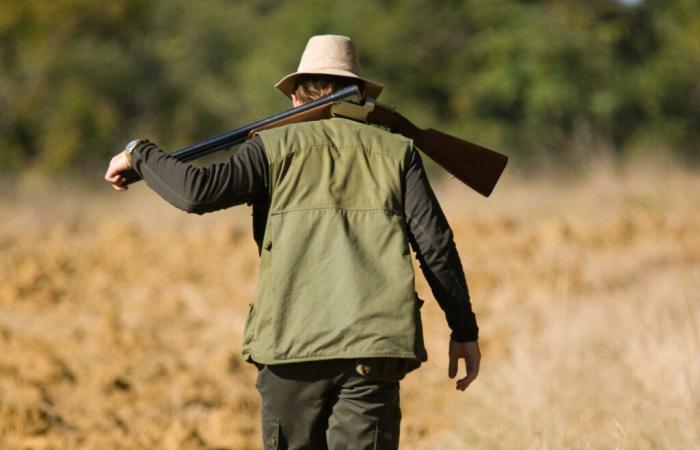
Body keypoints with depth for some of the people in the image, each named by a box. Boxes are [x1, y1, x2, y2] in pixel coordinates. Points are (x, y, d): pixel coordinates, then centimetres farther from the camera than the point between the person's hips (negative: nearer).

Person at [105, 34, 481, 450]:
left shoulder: (276, 146, 9)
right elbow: (435, 243, 4)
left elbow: (198, 192, -6)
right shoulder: (396, 151, 13)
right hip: (375, 346, 0)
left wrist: (140, 155, 11)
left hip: (291, 343, 0)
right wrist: (464, 329, 10)